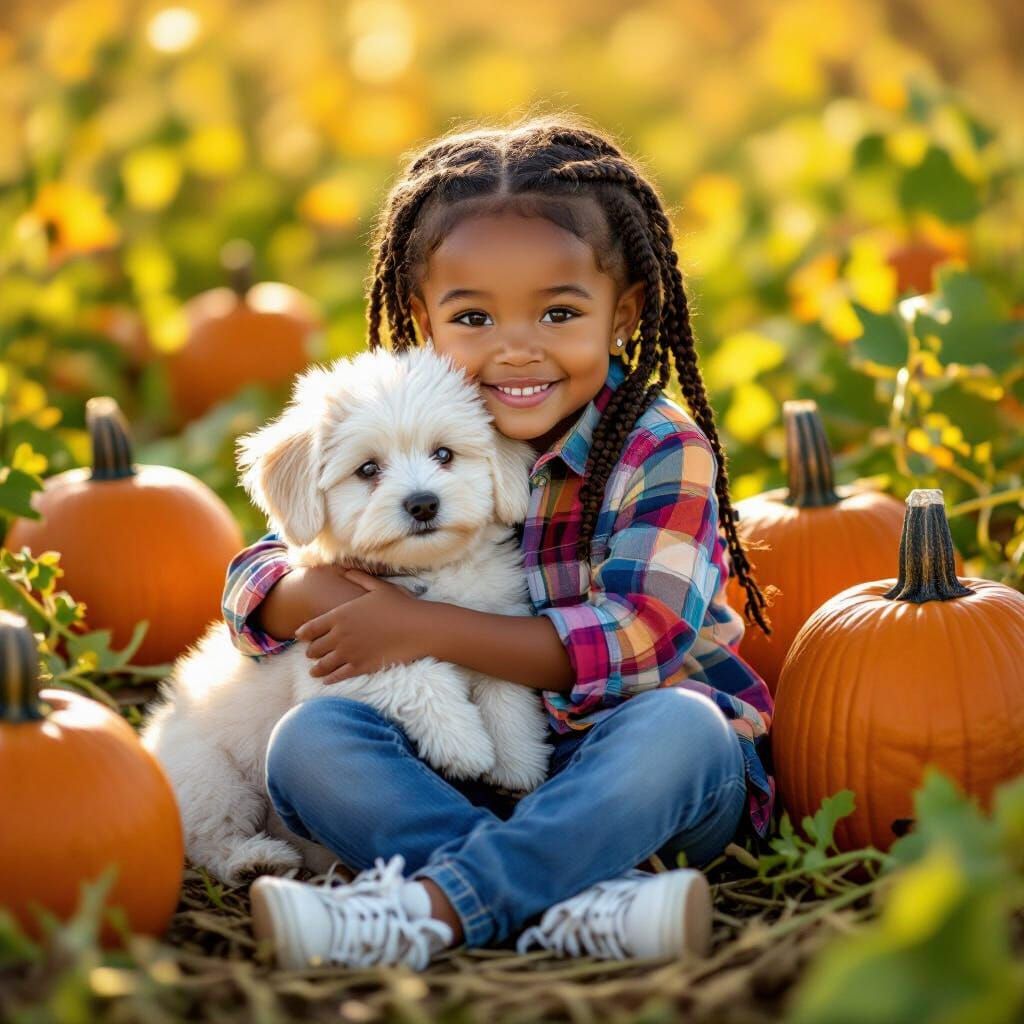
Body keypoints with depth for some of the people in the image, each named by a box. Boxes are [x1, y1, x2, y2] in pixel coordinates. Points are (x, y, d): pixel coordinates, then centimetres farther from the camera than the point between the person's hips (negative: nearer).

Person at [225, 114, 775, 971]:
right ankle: (582, 896, -39)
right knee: (308, 739, -21)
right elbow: (254, 580, 4)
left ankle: (433, 902, -40)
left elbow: (639, 644, -21)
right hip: (463, 783, 4)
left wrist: (427, 628, -22)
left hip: (626, 784, -3)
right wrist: (335, 596, -22)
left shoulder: (663, 451, -10)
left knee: (679, 723, -34)